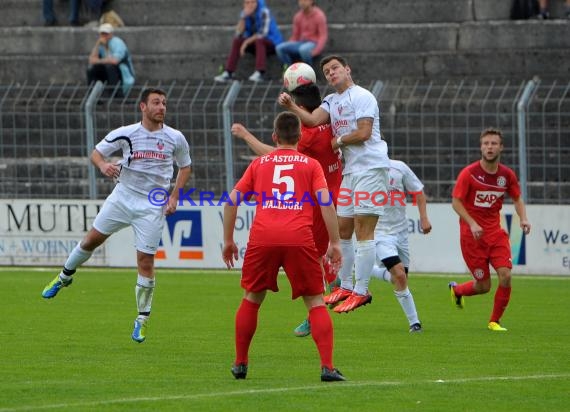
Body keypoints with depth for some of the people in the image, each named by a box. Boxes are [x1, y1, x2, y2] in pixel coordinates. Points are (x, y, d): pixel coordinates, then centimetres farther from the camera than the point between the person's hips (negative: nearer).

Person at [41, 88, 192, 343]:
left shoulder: (175, 139, -4)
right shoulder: (125, 134, -6)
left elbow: (185, 168, 12)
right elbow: (96, 153, 2)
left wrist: (174, 197, 0)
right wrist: (103, 165, -22)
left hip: (152, 205, -1)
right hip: (123, 196, 1)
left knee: (145, 261, -5)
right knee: (93, 239, 6)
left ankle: (142, 320, 7)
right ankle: (64, 277, 35)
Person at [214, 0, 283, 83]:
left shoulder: (264, 12, -19)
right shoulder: (244, 13, -2)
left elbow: (263, 33, -26)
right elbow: (239, 33, -12)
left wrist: (246, 42, -23)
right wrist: (243, 17, -24)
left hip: (272, 43, -6)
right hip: (256, 44, 6)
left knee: (259, 40, -35)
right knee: (236, 40, -14)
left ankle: (259, 73, -44)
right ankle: (228, 73, -17)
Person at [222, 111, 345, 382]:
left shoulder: (259, 164, 20)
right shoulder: (310, 165, 15)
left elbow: (232, 199, 13)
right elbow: (325, 201, 1)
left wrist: (228, 241, 19)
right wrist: (334, 243, 2)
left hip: (262, 238, 1)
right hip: (299, 238, -1)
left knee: (251, 299, 20)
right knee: (316, 302, 5)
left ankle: (240, 364, 23)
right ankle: (327, 367, -7)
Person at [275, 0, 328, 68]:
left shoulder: (319, 16, -9)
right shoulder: (298, 16, 7)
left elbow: (323, 36, -13)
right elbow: (294, 36, 14)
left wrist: (315, 51, -25)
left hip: (314, 44, -6)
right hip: (301, 43, 6)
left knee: (303, 49, -41)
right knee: (279, 48, -18)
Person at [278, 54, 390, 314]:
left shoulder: (361, 96, -7)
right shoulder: (332, 101, 17)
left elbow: (363, 132, -16)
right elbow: (313, 119, 2)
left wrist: (338, 141, -2)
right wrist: (291, 106, -10)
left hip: (370, 167, -9)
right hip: (350, 171, 9)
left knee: (363, 231, -9)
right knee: (343, 229, 10)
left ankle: (361, 291, -9)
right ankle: (345, 287, 19)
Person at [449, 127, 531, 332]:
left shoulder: (507, 175, 2)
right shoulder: (468, 173, -10)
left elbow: (517, 199, 16)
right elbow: (456, 201, -9)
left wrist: (523, 218, -4)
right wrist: (472, 224, -22)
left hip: (495, 232, 4)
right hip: (472, 234, -3)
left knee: (505, 275, -15)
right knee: (483, 286, -1)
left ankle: (495, 321, 4)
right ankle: (456, 289, 34)